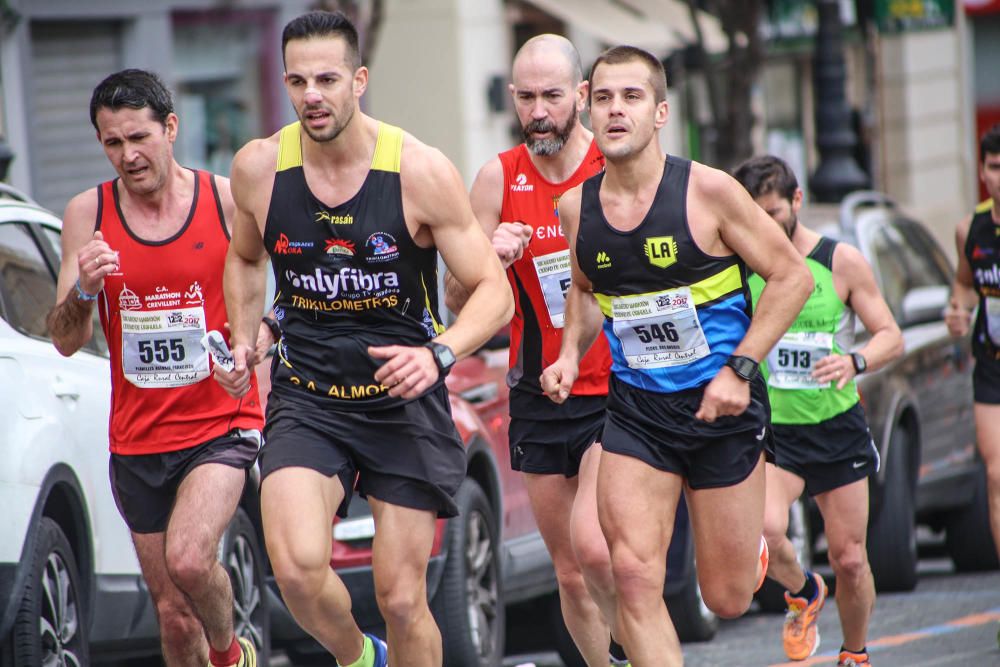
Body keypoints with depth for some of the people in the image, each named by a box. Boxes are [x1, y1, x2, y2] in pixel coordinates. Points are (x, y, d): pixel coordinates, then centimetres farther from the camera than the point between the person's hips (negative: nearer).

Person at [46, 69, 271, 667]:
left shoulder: (229, 202, -6)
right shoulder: (88, 214, -1)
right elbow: (66, 341, -4)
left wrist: (254, 339, -12)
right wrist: (85, 290, -24)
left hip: (222, 424, -3)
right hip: (138, 435, 3)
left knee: (188, 559, -26)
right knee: (174, 613, 8)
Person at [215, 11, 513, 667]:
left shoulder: (421, 171, -11)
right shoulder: (259, 168, -3)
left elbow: (494, 291, -8)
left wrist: (439, 354, -26)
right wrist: (243, 337, 4)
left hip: (405, 399, -1)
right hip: (306, 397, 1)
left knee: (402, 599, 1)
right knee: (297, 565, -22)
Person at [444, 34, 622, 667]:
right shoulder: (500, 179, 1)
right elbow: (458, 301, 2)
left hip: (619, 392, -4)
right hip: (540, 398, 4)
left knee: (593, 546, -22)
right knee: (570, 572, 8)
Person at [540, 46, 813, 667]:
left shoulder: (707, 191, -14)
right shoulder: (577, 207, 0)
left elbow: (792, 277, -7)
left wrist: (740, 369, -14)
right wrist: (571, 353, 1)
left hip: (721, 406, -3)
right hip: (634, 410, 3)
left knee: (727, 598, 7)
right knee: (634, 576, -15)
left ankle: (752, 545, 43)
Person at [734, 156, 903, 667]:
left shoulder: (841, 262, -3)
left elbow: (892, 337, -2)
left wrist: (855, 361, -21)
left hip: (837, 428, 1)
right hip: (771, 430, 0)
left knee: (849, 559, 5)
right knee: (763, 530, -26)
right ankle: (803, 594, 7)